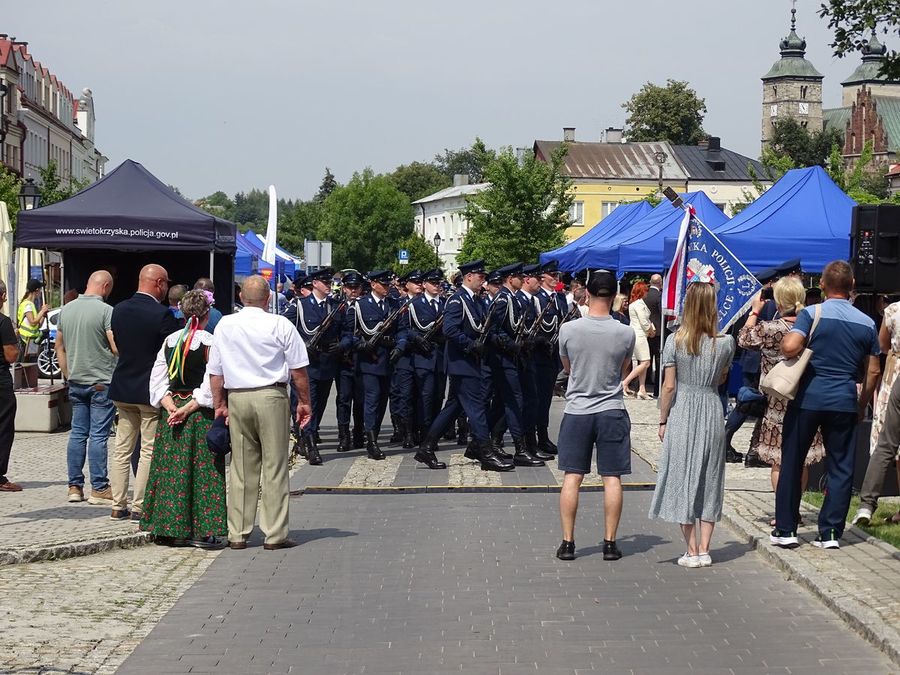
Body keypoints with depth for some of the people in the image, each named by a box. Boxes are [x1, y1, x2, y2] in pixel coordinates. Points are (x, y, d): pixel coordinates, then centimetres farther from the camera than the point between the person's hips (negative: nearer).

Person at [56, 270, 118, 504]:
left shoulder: (66, 309, 8)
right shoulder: (105, 310, -12)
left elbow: (59, 346, 15)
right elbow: (117, 348, -17)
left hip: (76, 382, 6)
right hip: (102, 382, -6)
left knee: (77, 433, 10)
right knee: (98, 436, -3)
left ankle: (75, 486, 12)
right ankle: (99, 489, -1)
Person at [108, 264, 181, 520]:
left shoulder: (119, 309, 3)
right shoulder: (162, 314, -17)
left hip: (122, 388, 6)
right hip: (151, 391, -6)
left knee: (122, 449, 11)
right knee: (149, 451, 3)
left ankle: (118, 506, 14)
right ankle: (139, 506, 4)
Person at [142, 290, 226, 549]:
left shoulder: (169, 341, 5)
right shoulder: (211, 342, -10)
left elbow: (157, 381, 3)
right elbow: (211, 385, -16)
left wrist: (171, 407, -3)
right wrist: (187, 409, -12)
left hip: (171, 414, 5)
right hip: (201, 416, -5)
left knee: (170, 469, 10)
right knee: (202, 469, 0)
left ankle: (169, 529, 13)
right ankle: (202, 531, 0)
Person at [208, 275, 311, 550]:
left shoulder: (225, 325, 6)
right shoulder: (280, 325, -4)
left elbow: (215, 372, 9)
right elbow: (298, 370, -3)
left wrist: (219, 404, 16)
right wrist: (304, 402, 7)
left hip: (236, 398, 3)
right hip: (271, 397, -3)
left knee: (241, 467, 9)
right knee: (274, 466, 1)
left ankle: (237, 534, 12)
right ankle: (275, 534, 2)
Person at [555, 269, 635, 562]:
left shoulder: (568, 329, -9)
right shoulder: (626, 333, -8)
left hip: (577, 410, 0)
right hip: (612, 411, 0)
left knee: (572, 477, 5)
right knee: (612, 478, 5)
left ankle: (567, 542, 7)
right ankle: (610, 543, 7)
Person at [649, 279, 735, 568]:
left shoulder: (675, 341, -10)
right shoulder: (725, 342, -5)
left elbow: (669, 386, -8)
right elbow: (722, 378, 9)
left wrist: (662, 421, 1)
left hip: (682, 414, -2)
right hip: (712, 412, 2)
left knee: (683, 478, 6)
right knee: (709, 480, 11)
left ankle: (691, 550, 6)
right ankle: (704, 550, 12)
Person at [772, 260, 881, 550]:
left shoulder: (812, 314, -7)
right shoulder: (866, 323, 5)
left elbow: (790, 346, -22)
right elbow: (873, 372, 9)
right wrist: (861, 405, 19)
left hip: (808, 398, -2)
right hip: (844, 403, 2)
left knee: (792, 464, 8)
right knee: (841, 468, 8)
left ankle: (785, 529, 10)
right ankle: (830, 532, 6)